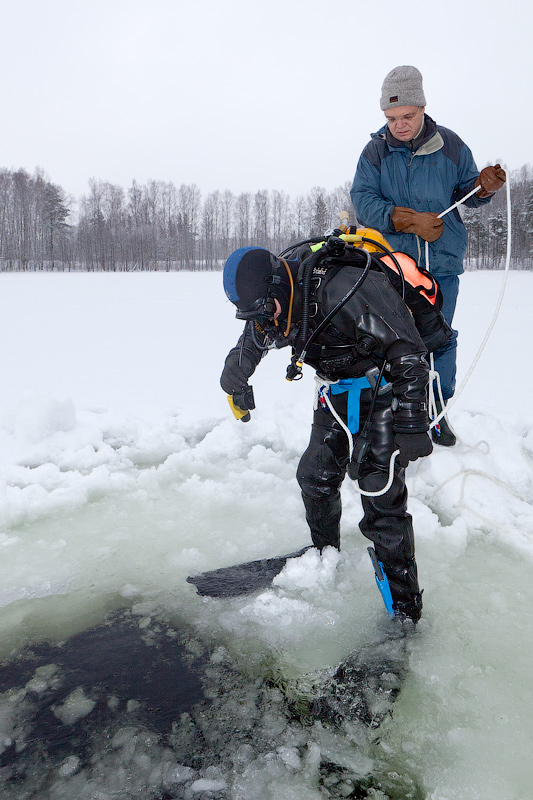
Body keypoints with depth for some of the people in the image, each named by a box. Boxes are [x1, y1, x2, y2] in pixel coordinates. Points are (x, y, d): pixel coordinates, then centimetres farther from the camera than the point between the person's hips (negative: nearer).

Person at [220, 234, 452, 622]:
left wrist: (411, 423, -30)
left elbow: (407, 355, -28)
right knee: (316, 475, 8)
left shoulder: (350, 290, -32)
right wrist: (236, 385, 22)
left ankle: (404, 604, -3)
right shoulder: (274, 303, -7)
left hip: (390, 378, -7)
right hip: (340, 385, 8)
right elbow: (251, 341, 15)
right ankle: (324, 556, 33)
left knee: (378, 484, -15)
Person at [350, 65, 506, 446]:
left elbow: (466, 190, 10)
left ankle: (436, 409, 18)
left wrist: (484, 187, -14)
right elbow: (363, 200, -10)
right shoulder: (375, 151, 1)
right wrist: (411, 221, -19)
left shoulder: (450, 145, 4)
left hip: (442, 262, 1)